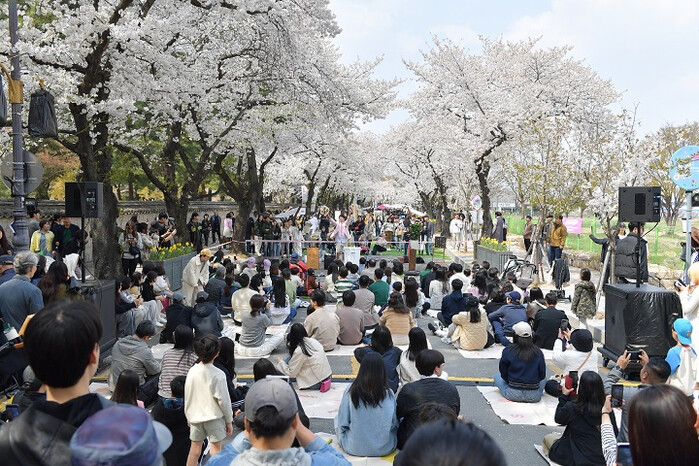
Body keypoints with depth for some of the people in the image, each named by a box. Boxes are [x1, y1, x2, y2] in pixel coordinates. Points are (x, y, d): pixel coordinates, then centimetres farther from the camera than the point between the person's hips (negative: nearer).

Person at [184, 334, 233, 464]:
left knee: (195, 449, 13)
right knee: (216, 448, 8)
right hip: (214, 416, -4)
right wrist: (229, 421, -1)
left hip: (196, 416, 4)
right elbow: (223, 400, -13)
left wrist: (189, 417, 16)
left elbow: (187, 398, 3)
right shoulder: (218, 375, -19)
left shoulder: (192, 372, -6)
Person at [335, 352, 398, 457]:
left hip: (353, 448, 0)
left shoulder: (351, 391, -13)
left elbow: (343, 422, -6)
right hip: (384, 448, 0)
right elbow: (394, 423, -2)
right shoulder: (388, 394, -12)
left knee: (337, 418, 24)